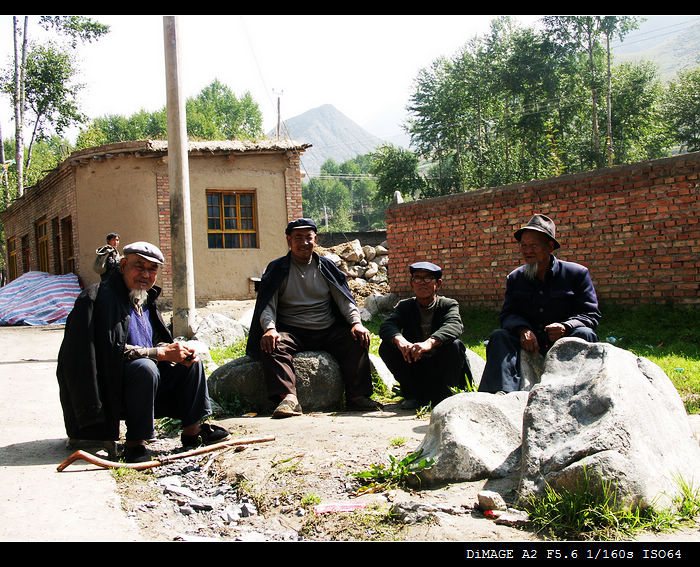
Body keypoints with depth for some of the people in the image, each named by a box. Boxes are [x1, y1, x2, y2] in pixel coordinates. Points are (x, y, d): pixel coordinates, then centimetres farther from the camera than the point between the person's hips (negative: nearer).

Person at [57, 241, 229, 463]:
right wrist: (162, 353, -23)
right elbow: (112, 350, -25)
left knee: (191, 362, 4)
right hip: (108, 388, -8)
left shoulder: (146, 299, 10)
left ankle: (192, 430, 6)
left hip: (142, 379, 8)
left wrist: (177, 351, -9)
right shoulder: (99, 298, -17)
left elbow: (158, 343, 14)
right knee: (145, 367, -34)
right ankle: (135, 443, -25)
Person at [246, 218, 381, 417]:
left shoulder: (327, 267, 14)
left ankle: (357, 396, -23)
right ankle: (288, 398, -47)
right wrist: (270, 328, -23)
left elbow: (345, 300, 9)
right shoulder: (277, 269, 8)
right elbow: (267, 305, -1)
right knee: (271, 346, -33)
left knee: (357, 341, -24)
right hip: (292, 332, -2)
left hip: (328, 331, 2)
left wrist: (357, 323, -11)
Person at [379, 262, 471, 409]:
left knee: (455, 345, -28)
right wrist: (400, 340, -40)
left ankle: (443, 394, -10)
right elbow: (386, 326, -15)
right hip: (414, 366, 2)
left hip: (440, 368, -2)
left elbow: (454, 326, -26)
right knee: (386, 347, -17)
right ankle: (413, 395, -8)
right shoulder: (405, 306, 5)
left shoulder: (449, 305, -2)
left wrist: (430, 342, -47)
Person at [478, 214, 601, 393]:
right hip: (529, 344, 2)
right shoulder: (515, 278, 13)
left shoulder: (577, 274, 3)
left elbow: (591, 315, -3)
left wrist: (566, 327, -26)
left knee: (584, 334, -31)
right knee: (499, 336, -23)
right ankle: (502, 394, -45)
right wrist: (522, 330, -20)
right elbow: (507, 314, 4)